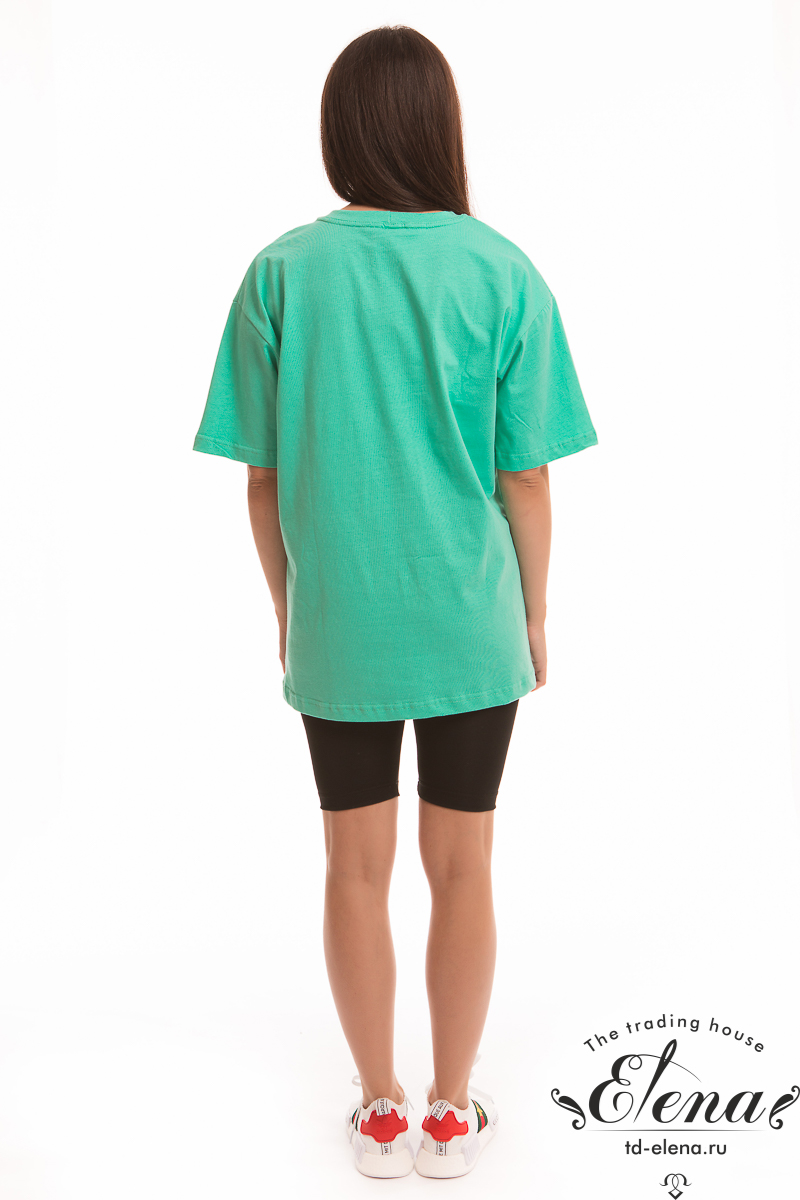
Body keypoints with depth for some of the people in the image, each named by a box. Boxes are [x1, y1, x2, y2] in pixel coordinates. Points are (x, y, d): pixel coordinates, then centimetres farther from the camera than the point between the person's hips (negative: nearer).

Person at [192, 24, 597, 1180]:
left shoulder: (281, 273, -7)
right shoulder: (502, 274, -9)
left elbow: (263, 480, -4)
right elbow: (525, 482, -7)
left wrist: (288, 606, 11)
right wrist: (534, 613, 8)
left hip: (337, 626, 1)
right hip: (471, 626, 0)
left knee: (356, 866, 15)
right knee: (462, 867, 15)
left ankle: (381, 1113, 32)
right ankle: (452, 1114, 31)